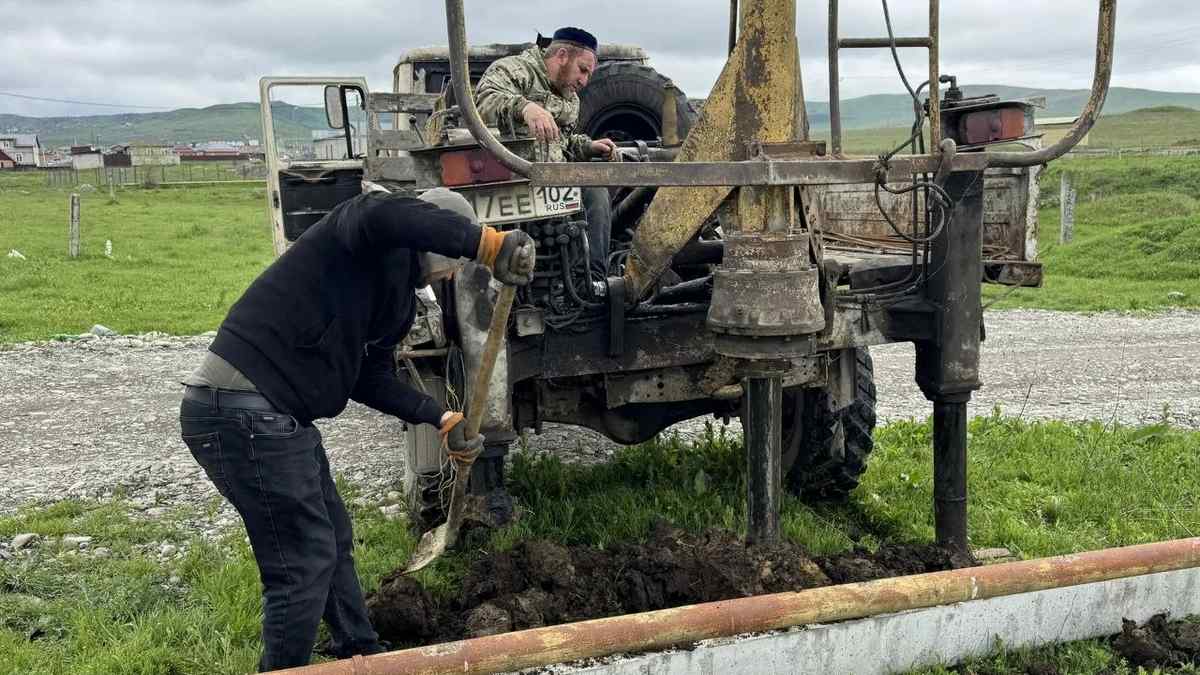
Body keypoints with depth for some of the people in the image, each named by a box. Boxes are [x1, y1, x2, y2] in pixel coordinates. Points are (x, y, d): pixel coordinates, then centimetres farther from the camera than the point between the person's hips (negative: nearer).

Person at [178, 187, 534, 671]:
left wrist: (441, 419, 15)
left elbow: (371, 376, 21)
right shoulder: (364, 239, -11)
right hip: (241, 413, -11)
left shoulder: (400, 297, 17)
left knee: (333, 542, 22)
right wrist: (486, 243, -39)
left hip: (275, 417, 11)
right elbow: (384, 214, -37)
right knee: (305, 562, -3)